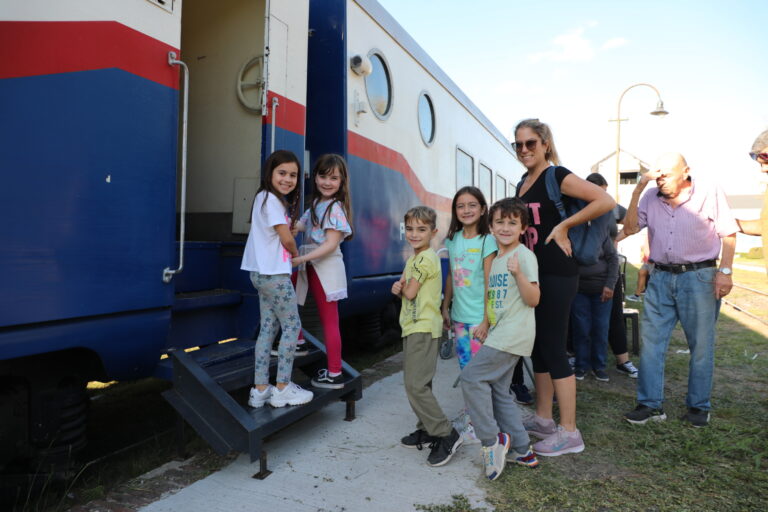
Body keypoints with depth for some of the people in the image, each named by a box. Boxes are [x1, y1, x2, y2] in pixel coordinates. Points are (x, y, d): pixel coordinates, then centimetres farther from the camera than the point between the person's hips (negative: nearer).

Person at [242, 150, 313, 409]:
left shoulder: (272, 199, 17)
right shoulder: (270, 198, -12)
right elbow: (286, 238, -13)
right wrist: (296, 253, 5)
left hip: (263, 273, 9)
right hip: (274, 274, -9)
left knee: (268, 329, 10)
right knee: (292, 326, 0)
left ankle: (260, 389, 15)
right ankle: (282, 388, 8)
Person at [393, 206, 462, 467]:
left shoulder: (426, 258, -15)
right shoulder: (415, 258, 16)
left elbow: (410, 293, -16)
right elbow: (405, 290, 17)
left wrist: (401, 288, 6)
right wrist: (399, 287, -6)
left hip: (423, 329, -10)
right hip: (413, 327, 10)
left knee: (416, 385, -12)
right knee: (417, 383, 15)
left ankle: (446, 435, -3)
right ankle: (427, 430, 26)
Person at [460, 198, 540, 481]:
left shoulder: (524, 256, -10)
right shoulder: (496, 259, 16)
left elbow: (533, 300, -16)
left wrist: (518, 273, -29)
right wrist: (486, 326, 21)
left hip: (513, 334, -9)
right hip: (500, 333, 9)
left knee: (471, 376, -13)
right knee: (498, 389, 11)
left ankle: (492, 439, 0)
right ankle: (522, 450, 22)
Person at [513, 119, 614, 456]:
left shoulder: (557, 176, -9)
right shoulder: (524, 183, 14)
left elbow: (605, 201, -19)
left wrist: (563, 226, -16)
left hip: (557, 275, -8)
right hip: (533, 273, 9)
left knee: (553, 349, -5)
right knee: (538, 347, 14)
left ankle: (569, 433, 7)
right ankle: (543, 418, 28)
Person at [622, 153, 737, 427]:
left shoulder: (709, 194, -3)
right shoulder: (651, 198, 5)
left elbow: (729, 235, -2)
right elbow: (630, 228, -3)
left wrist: (725, 272, -10)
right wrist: (637, 190, -8)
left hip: (698, 277, -2)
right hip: (660, 278, 3)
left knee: (701, 345, 7)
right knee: (651, 341, 0)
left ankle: (699, 407, 22)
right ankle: (650, 405, 8)